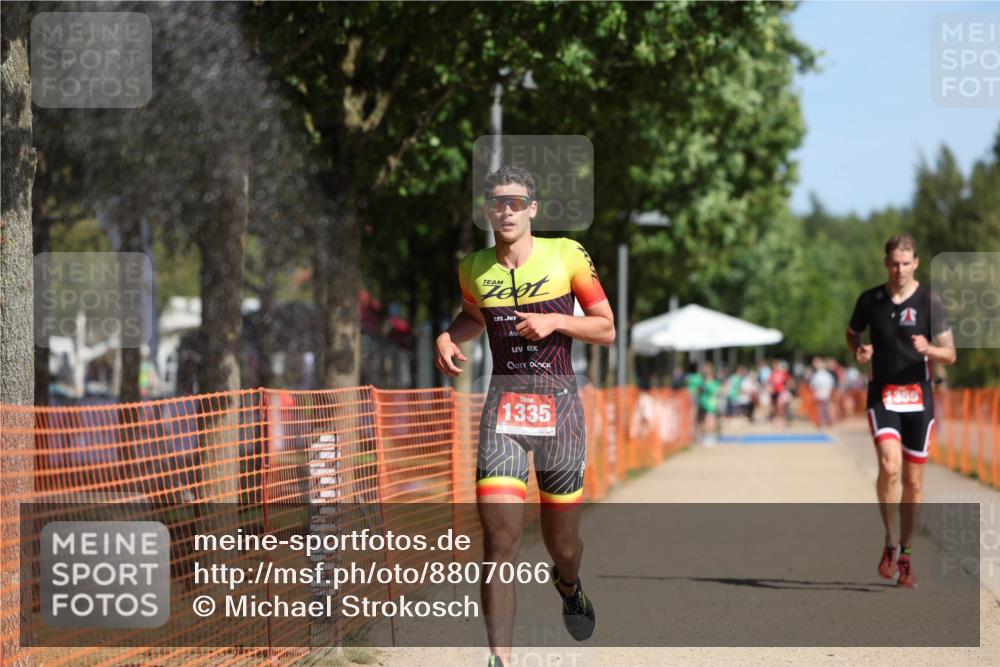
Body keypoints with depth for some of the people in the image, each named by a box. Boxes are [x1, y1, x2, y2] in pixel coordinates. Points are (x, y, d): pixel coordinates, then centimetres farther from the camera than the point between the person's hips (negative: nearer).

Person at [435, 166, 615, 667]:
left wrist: (556, 321, -13)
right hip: (503, 405, 1)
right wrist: (447, 338, 6)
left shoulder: (567, 256, -2)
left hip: (558, 404, -1)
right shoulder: (474, 270, 6)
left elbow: (607, 329, 3)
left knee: (562, 544, 11)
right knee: (499, 540, -16)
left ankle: (569, 586, 48)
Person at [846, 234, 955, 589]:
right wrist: (859, 351, -3)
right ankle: (890, 543, -5)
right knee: (889, 467, -21)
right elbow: (851, 334, 19)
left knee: (913, 482, 5)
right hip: (882, 396, 0)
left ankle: (905, 555, 20)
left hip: (918, 397, 0)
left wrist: (928, 349, -23)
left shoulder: (929, 301, -2)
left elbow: (950, 354, -1)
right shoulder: (870, 300, 2)